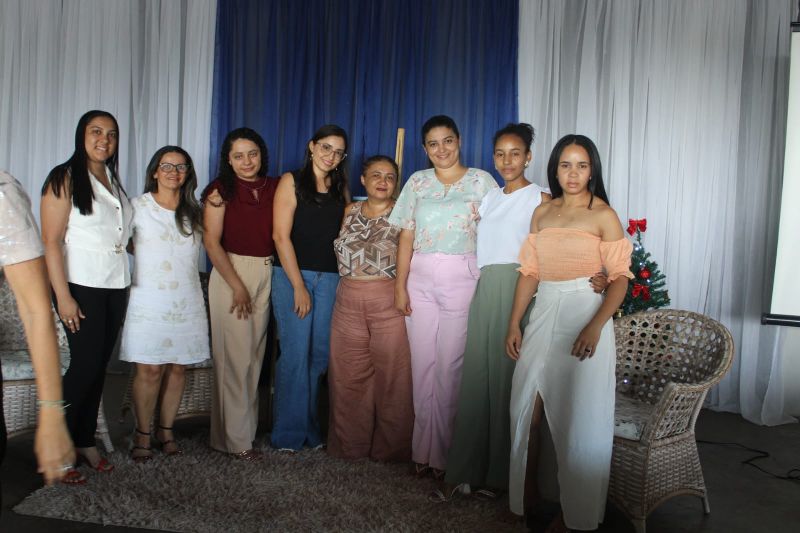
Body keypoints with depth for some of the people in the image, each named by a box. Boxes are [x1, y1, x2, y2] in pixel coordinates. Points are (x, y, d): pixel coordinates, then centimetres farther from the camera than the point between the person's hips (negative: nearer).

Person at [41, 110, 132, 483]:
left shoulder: (113, 180, 14)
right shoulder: (64, 179, -6)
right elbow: (51, 241, -12)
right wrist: (63, 297, -17)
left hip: (114, 286, 6)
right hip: (81, 285, -6)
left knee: (98, 368, 9)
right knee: (85, 365, -5)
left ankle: (85, 442, 20)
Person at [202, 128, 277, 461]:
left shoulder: (273, 187, 7)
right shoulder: (221, 190, -4)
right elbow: (211, 241, -8)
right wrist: (238, 287, -11)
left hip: (266, 275, 4)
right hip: (231, 273, -4)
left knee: (256, 355, 9)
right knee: (235, 358, -3)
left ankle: (248, 428, 22)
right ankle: (235, 439, 7)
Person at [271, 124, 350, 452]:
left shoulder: (340, 187, 14)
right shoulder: (292, 181, 0)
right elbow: (281, 236, -6)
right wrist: (298, 286, -10)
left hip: (330, 278, 4)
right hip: (293, 275, -4)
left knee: (320, 355, 6)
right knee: (295, 354, -5)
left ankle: (309, 429, 19)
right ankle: (289, 434, 7)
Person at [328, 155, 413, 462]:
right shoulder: (350, 212, 13)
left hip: (389, 301, -4)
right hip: (348, 301, 4)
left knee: (391, 376, -1)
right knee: (348, 376, 8)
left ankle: (389, 448, 15)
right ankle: (349, 444, 23)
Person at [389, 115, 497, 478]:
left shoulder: (480, 181, 2)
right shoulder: (417, 182, 10)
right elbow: (406, 237, 8)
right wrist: (400, 286, 2)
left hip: (462, 280, -3)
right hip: (420, 280, 3)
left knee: (450, 366, -3)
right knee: (422, 364, 6)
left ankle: (445, 452, 12)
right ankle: (423, 450, 18)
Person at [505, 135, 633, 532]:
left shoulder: (603, 215, -4)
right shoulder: (542, 212, 10)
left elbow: (620, 277, -8)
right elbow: (529, 272, 10)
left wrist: (595, 326, -21)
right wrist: (514, 324, 5)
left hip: (584, 317, -4)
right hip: (543, 315, 5)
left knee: (577, 416, 3)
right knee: (527, 407, 8)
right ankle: (527, 489, 28)